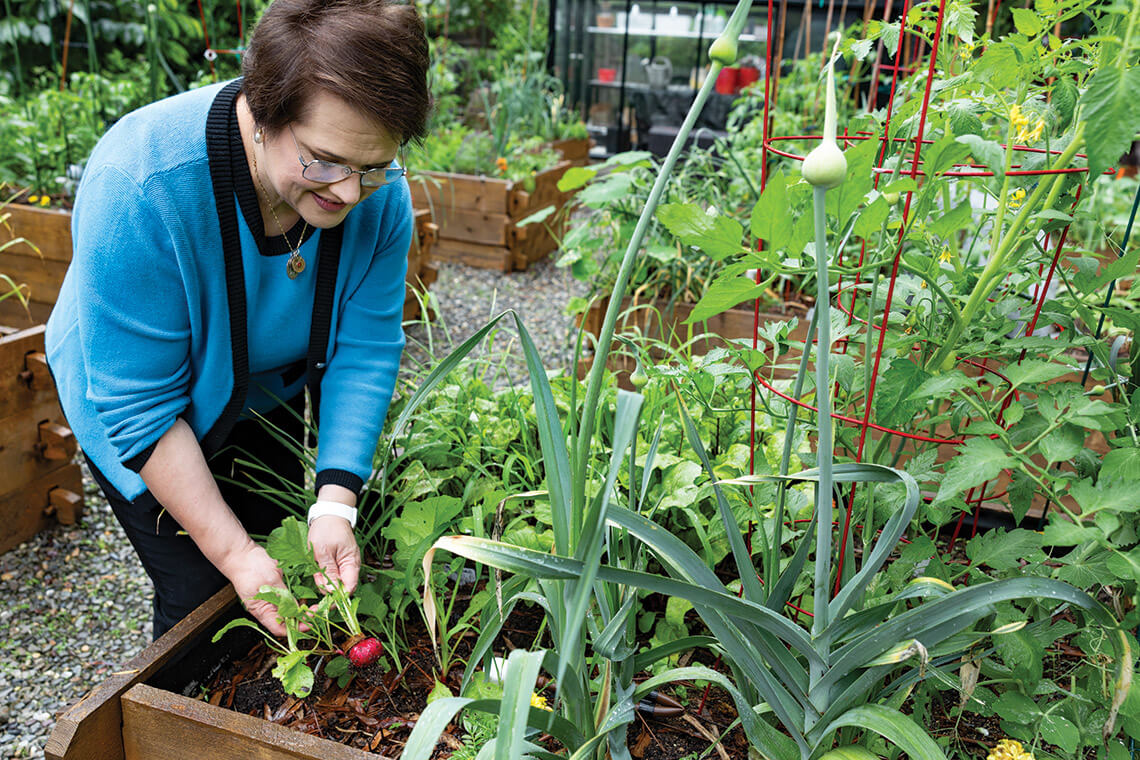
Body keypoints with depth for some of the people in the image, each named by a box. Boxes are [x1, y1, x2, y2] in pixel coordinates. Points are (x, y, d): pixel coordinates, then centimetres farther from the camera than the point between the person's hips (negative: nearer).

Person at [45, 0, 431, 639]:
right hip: (149, 423, -4)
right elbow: (139, 404, -32)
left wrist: (336, 501, -27)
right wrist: (234, 553, -31)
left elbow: (365, 351, -18)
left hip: (269, 398, 4)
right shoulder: (139, 185, -38)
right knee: (201, 596, -4)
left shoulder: (379, 189, -25)